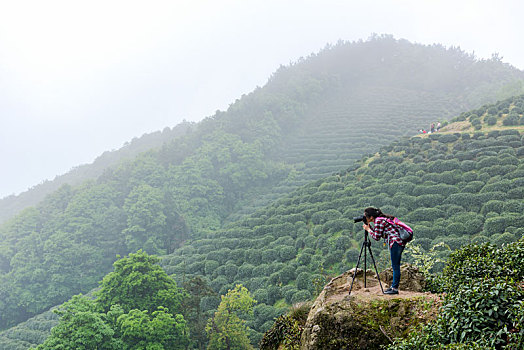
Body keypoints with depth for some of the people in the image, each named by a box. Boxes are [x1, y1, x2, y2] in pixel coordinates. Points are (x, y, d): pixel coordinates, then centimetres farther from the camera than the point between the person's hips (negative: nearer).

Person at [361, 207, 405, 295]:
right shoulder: (380, 219, 16)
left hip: (396, 242, -10)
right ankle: (393, 286, 20)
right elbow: (377, 234, 20)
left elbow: (377, 237, -12)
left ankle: (395, 288, -4)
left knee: (395, 266, -7)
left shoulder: (378, 221, -13)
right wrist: (369, 227, 11)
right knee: (395, 266, 14)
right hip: (398, 242, 10)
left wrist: (368, 229, 0)